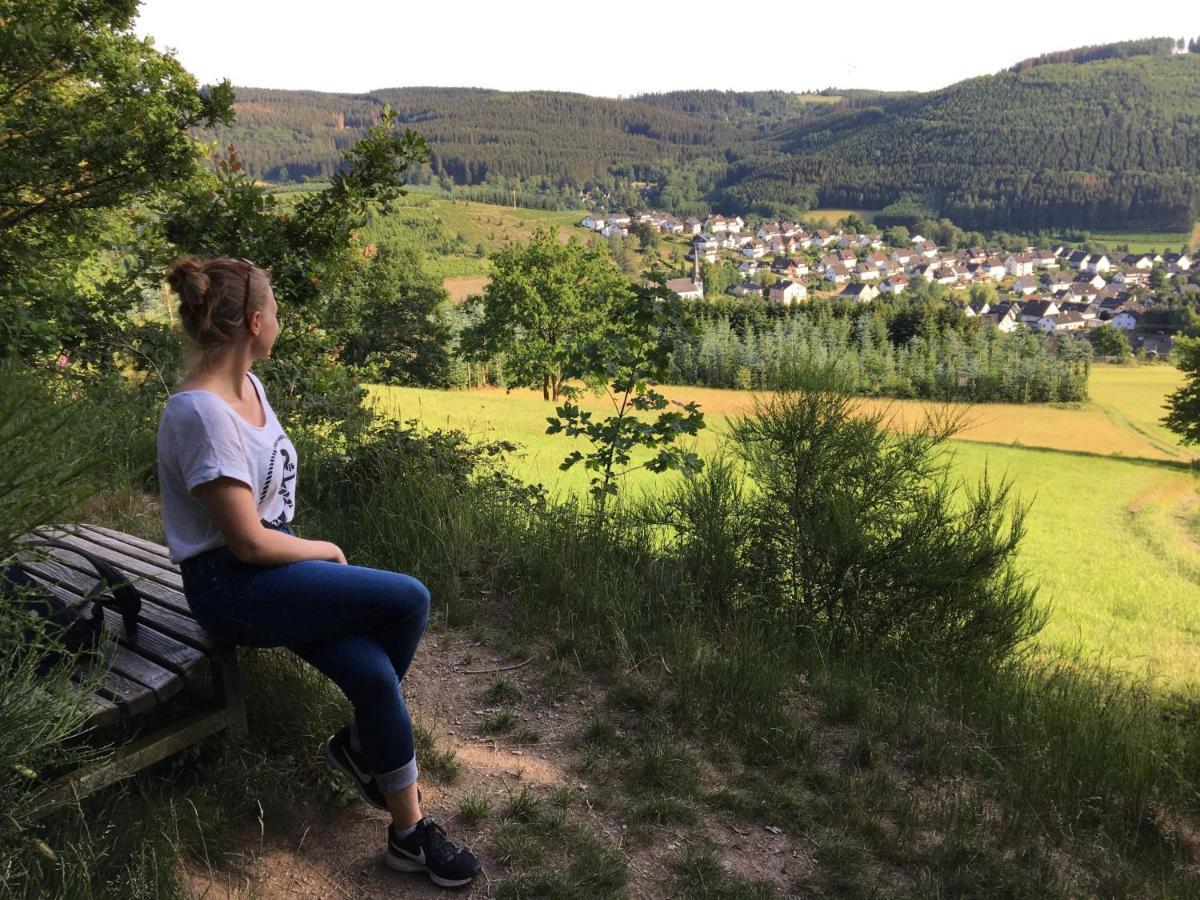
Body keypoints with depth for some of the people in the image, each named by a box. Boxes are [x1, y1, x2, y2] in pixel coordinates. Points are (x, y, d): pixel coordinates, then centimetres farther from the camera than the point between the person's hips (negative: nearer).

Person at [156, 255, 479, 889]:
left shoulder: (248, 385, 6)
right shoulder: (200, 413, -22)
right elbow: (249, 542, -20)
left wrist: (311, 553, 0)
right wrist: (324, 551, -5)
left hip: (269, 567, 8)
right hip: (231, 587, -8)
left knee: (373, 674, -13)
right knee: (408, 600, -18)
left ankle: (409, 833, 6)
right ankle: (358, 745, 5)